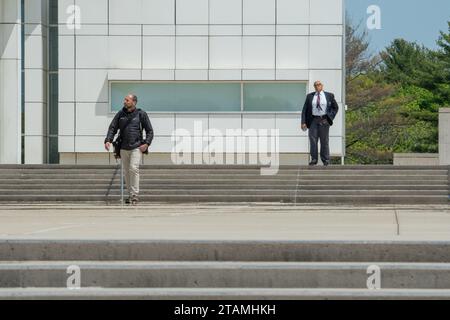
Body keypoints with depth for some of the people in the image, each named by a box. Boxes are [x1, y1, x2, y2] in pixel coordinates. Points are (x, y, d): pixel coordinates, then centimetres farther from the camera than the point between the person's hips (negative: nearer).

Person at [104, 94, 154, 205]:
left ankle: (134, 195, -17)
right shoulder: (120, 114, 9)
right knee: (126, 172, 8)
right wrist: (108, 140, -9)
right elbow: (112, 128, 8)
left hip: (136, 147, -4)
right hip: (124, 148, 4)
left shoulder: (141, 114, 0)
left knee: (134, 168, -19)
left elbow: (150, 131, 4)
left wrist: (147, 143, -11)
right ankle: (131, 195, 19)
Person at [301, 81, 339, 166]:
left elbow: (335, 107, 13)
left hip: (324, 120, -1)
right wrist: (303, 122, -4)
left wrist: (330, 117, 0)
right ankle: (314, 159, 1)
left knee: (324, 140, 2)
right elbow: (305, 110, 6)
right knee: (313, 140, -5)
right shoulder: (310, 96, 7)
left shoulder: (329, 96, 5)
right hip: (313, 120, 1)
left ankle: (325, 160, 11)